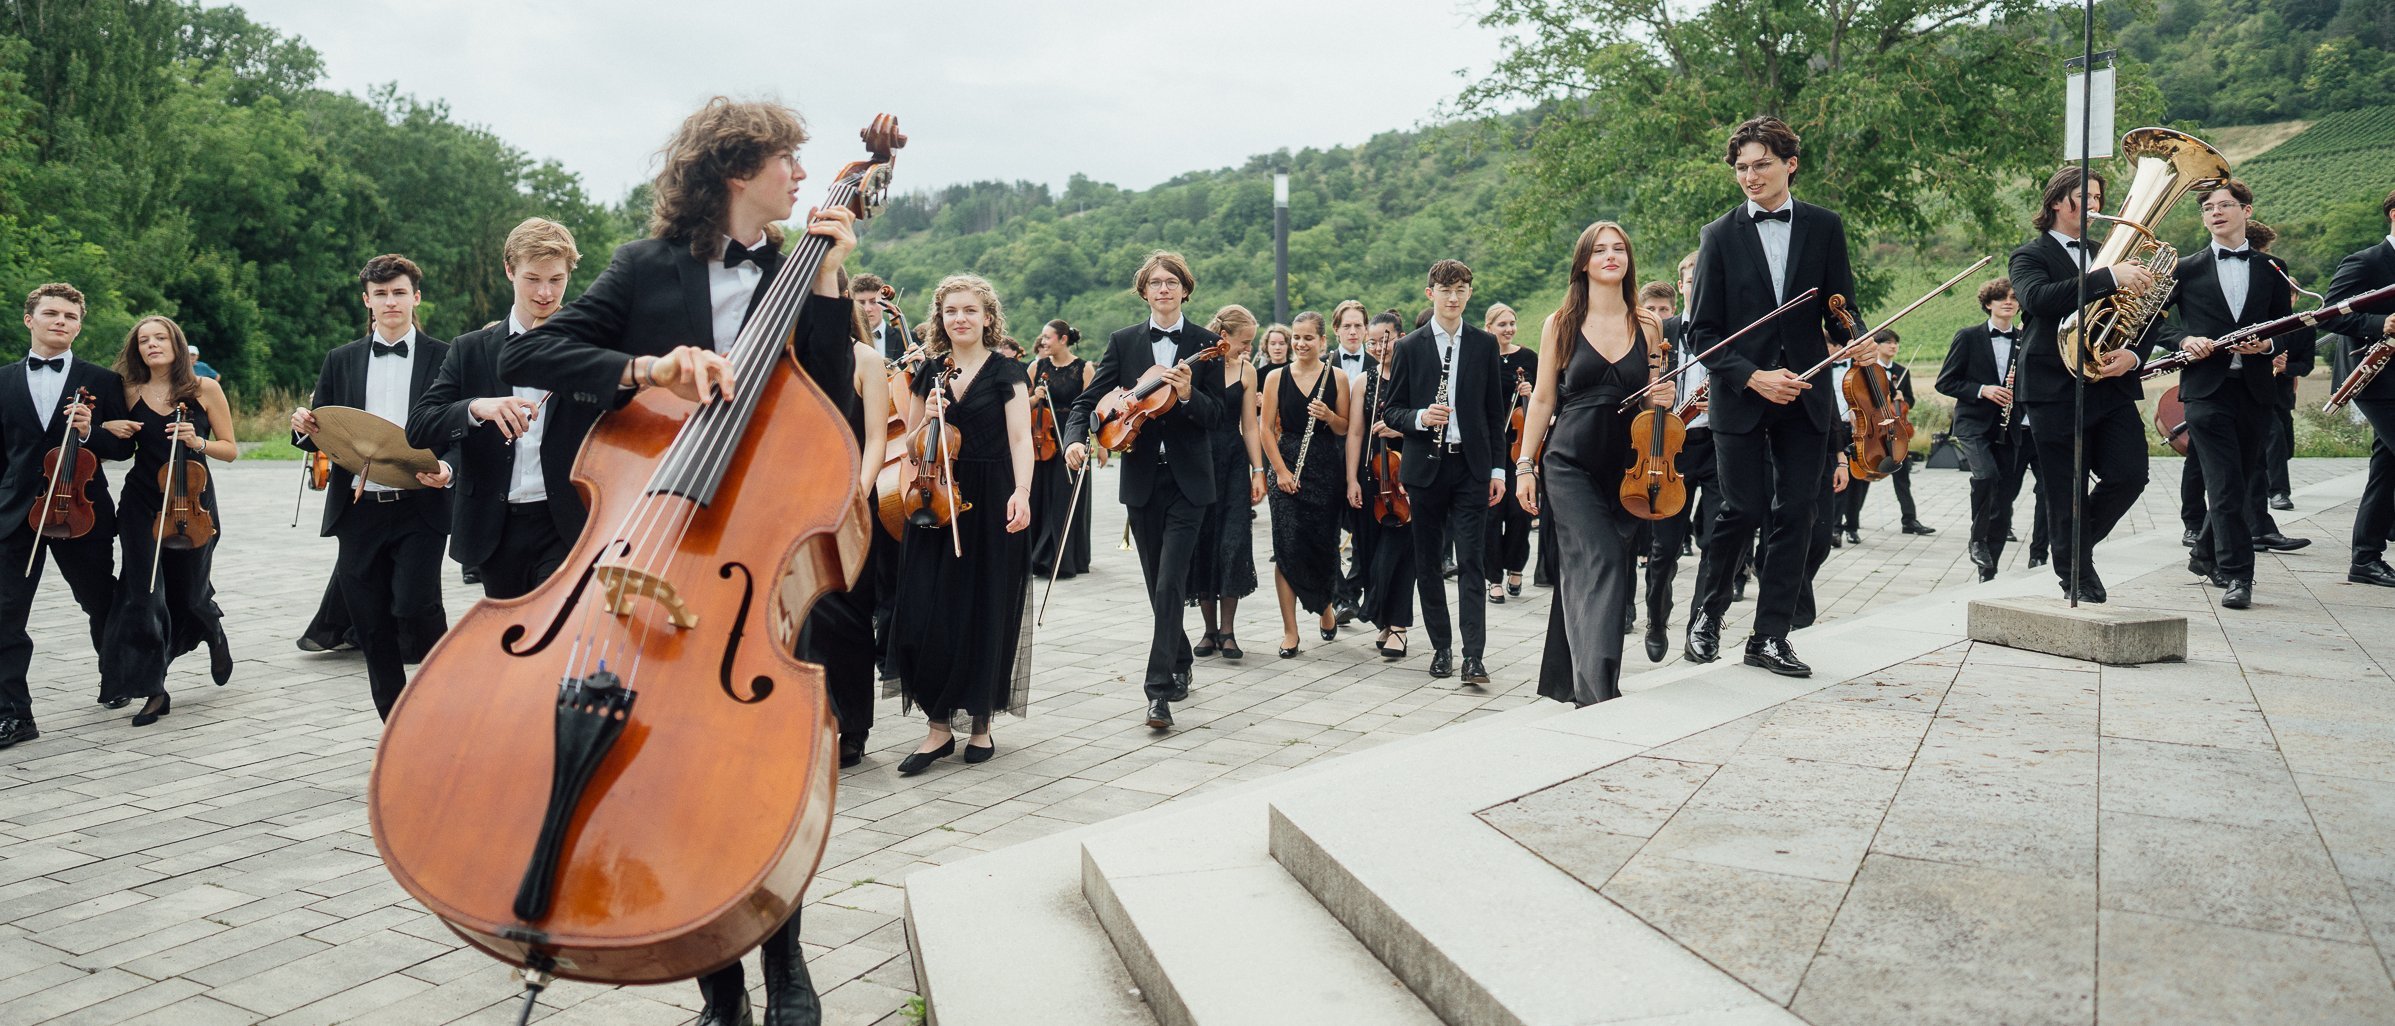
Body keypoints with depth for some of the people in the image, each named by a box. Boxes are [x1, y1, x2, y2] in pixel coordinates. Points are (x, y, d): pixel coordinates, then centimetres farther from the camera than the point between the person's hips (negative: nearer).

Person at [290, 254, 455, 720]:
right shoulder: (341, 361, 13)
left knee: (414, 605, -20)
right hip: (358, 510, 4)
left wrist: (448, 469, -20)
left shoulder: (445, 358, 3)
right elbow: (322, 437, 15)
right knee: (371, 626, 6)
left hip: (420, 508, -4)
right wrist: (304, 428, -8)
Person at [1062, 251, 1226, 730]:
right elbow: (1089, 399, 1)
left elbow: (1219, 416, -4)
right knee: (1159, 584, 12)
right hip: (1142, 479, 3)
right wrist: (1076, 438, -17)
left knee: (1169, 584, -12)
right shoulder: (1124, 342, 6)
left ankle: (1160, 689, -11)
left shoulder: (1205, 344, -1)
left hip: (1187, 480, -3)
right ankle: (1180, 664, 31)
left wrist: (1189, 395, -23)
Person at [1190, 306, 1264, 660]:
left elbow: (1249, 425, 5)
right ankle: (1210, 629, 13)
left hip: (1233, 463, 1)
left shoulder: (1246, 370, 4)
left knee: (1233, 544, -7)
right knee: (1202, 544, 3)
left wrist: (1258, 471, 0)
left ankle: (1227, 631, 0)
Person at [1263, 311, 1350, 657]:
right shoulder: (1276, 378, 4)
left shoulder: (1336, 376, 4)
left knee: (1324, 544, 5)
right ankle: (1290, 631, 1)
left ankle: (1325, 608, 35)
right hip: (1287, 469, 0)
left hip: (1326, 469, 0)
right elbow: (1267, 428, 2)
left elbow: (1346, 429, 5)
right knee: (1287, 548, -6)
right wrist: (1280, 470, -8)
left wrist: (1328, 416, -16)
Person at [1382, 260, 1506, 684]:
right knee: (1428, 562, 7)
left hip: (1471, 466, -1)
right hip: (1426, 467, 1)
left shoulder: (1485, 345, 7)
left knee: (1470, 561, -6)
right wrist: (1419, 418, -16)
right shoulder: (1409, 347, 4)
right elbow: (1392, 411, 5)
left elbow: (1495, 410, 8)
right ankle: (1441, 646, 19)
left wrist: (1498, 467, 3)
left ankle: (1473, 655, -8)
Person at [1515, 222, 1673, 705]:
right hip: (1570, 464, -3)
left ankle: (1569, 679, 21)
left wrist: (1665, 398, -7)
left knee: (1598, 575, 7)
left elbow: (1657, 393, 17)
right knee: (1597, 560, -19)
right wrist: (1525, 465, -1)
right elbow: (1543, 400, 4)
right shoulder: (1560, 325, 2)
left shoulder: (1649, 325, 7)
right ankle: (1597, 685, -24)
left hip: (1627, 467, 3)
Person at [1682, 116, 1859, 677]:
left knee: (1795, 514, 2)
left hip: (1804, 396, 2)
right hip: (1739, 397, -2)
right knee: (1743, 511, -4)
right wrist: (1752, 377, -13)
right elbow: (1702, 331, -1)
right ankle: (1705, 616, 18)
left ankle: (1770, 636, 11)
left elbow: (1841, 309, 9)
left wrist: (1850, 343, -14)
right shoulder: (1720, 235, 1)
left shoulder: (1824, 226, 6)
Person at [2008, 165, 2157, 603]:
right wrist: (2110, 277, -28)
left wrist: (2133, 353, -4)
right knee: (2066, 492, -2)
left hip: (2111, 386, 5)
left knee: (2129, 475, -6)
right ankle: (2077, 576, 11)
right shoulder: (2030, 255, 2)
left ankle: (2080, 545, 18)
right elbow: (2038, 298, -21)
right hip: (2055, 389, -5)